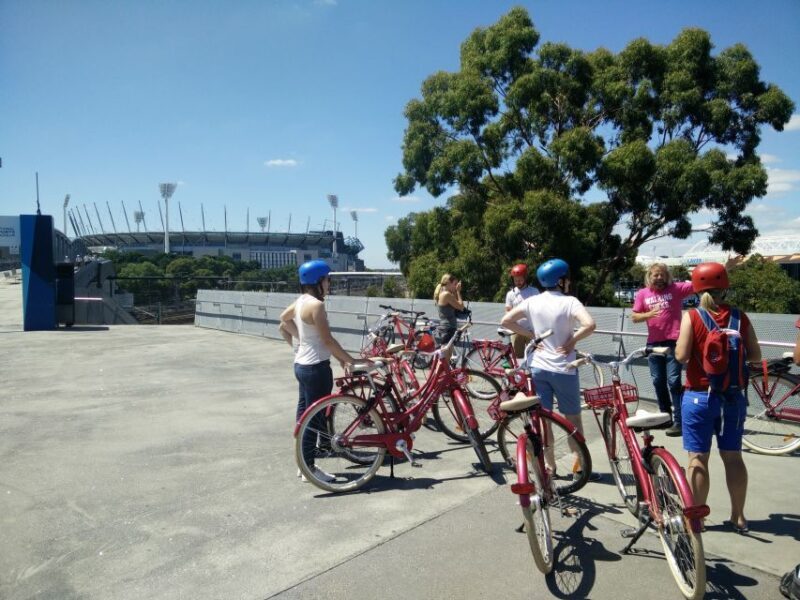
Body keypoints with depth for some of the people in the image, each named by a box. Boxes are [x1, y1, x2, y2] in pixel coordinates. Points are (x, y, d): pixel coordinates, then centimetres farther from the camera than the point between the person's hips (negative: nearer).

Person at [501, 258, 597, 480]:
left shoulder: (532, 301, 0)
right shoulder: (569, 302, -13)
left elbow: (506, 321, -1)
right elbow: (589, 324, -28)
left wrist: (531, 335, 3)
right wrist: (572, 341, -13)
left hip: (538, 368, 4)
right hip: (563, 370, -4)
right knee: (573, 419, 12)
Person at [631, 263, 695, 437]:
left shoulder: (676, 289, -2)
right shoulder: (642, 294, 5)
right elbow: (634, 317, 4)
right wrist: (648, 314, -16)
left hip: (673, 342, -4)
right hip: (654, 343, 4)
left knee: (673, 382, -5)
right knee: (658, 381, 13)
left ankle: (679, 421, -1)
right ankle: (665, 415, 29)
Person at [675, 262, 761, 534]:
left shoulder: (692, 317, -10)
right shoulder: (740, 317, 0)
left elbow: (681, 356, -15)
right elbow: (755, 356, 3)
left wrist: (678, 343, 4)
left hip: (700, 396, -3)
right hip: (734, 396, 4)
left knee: (698, 457, 4)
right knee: (732, 456, 14)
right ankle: (738, 517, 24)